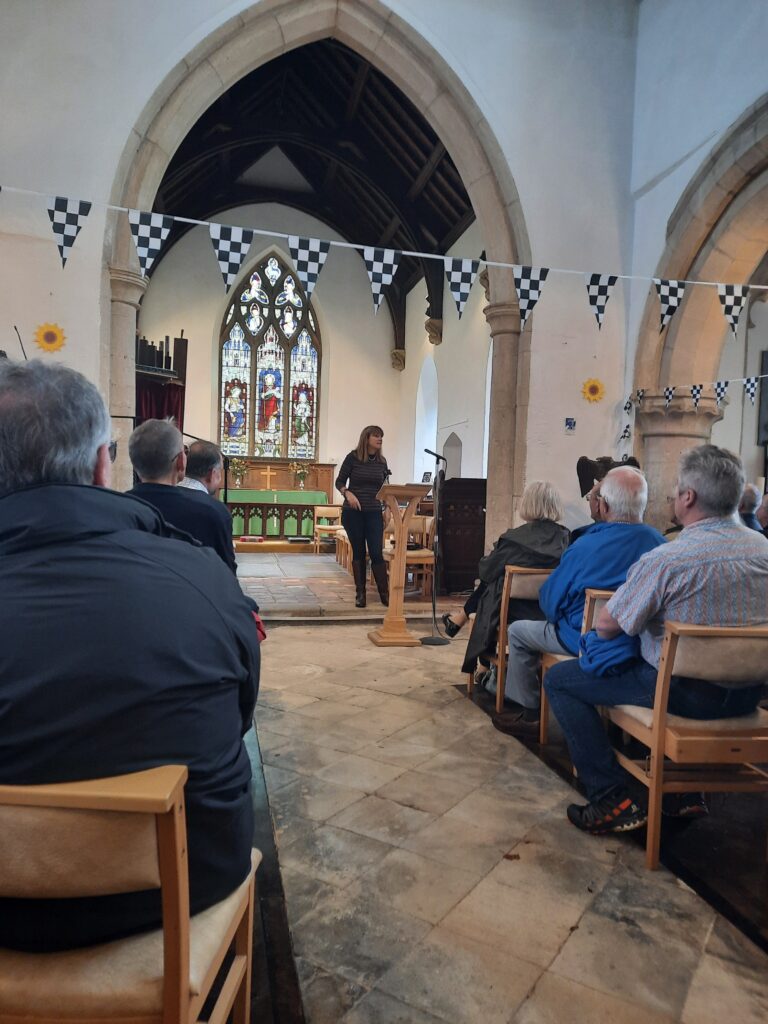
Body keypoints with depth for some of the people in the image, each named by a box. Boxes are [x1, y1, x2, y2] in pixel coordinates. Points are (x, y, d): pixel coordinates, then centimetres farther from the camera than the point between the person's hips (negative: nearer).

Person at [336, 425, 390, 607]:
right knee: (358, 552, 5)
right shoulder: (353, 457, -4)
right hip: (353, 512, -2)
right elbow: (339, 482, -1)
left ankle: (385, 593, 4)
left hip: (374, 513, 2)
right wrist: (348, 493, -20)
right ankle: (360, 593, 14)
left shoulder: (382, 461, 6)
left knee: (376, 552, -3)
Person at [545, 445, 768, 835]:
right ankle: (686, 789, 35)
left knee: (559, 679, 5)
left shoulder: (665, 560, -23)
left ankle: (612, 801, 1)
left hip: (686, 693, -7)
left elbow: (605, 628, -16)